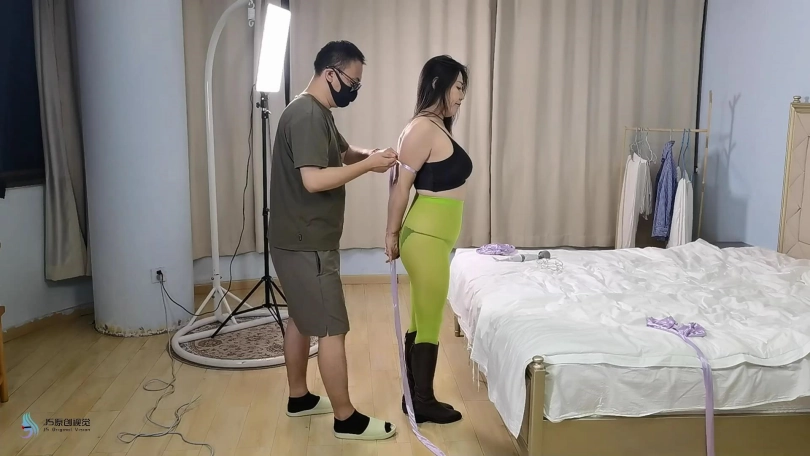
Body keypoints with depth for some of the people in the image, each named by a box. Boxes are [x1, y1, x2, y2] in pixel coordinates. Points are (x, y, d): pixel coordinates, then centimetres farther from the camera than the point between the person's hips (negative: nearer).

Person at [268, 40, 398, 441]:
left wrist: (368, 154, 4)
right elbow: (314, 179, -29)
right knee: (332, 329, -3)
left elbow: (342, 152, 26)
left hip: (301, 240, 11)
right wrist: (368, 165, -22)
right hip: (306, 244, -11)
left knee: (302, 319, 19)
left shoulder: (317, 113, 13)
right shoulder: (307, 115, -20)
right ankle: (347, 419, 7)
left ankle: (299, 397, 33)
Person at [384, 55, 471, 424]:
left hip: (434, 236, 10)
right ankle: (423, 401, 17)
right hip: (426, 238, -10)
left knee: (420, 320, 16)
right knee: (429, 323, 2)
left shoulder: (438, 127, 13)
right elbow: (401, 185, -16)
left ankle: (415, 396, 27)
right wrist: (391, 234, -10)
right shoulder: (423, 128, -17)